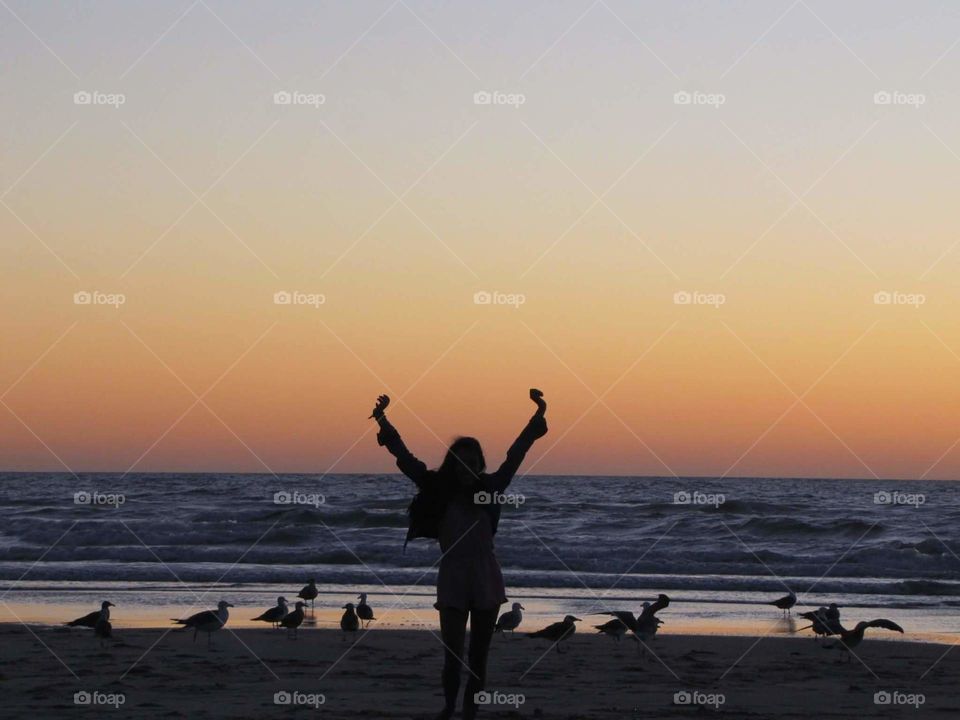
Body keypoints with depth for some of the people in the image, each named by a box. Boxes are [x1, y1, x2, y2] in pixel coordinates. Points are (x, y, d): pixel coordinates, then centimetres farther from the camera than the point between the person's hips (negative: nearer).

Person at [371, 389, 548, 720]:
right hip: (452, 582, -1)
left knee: (478, 656, 8)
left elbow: (516, 453, -1)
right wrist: (383, 422, -14)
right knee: (452, 656, -2)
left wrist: (538, 416, -7)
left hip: (485, 581, 1)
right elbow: (406, 458, -6)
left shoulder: (489, 488, 0)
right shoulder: (439, 490, -3)